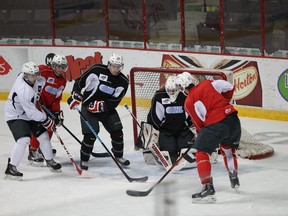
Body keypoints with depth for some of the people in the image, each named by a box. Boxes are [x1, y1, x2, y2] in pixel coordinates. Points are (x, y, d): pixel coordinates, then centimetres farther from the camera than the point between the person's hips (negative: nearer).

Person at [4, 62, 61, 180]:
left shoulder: (34, 79, -11)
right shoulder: (23, 90, -35)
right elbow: (31, 112, -29)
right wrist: (46, 121, -20)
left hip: (30, 114, 9)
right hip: (15, 116, -9)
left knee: (43, 135, 12)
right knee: (23, 139, -26)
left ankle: (50, 161, 33)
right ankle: (11, 168, -22)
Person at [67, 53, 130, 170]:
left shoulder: (123, 81, -7)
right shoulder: (97, 70, -15)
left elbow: (114, 102, -12)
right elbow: (80, 82, -9)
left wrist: (100, 105, -25)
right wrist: (76, 96, -20)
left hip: (106, 108, 4)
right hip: (88, 106, -4)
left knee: (117, 131, -1)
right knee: (90, 134, -14)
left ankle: (118, 156, 22)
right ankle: (84, 160, 4)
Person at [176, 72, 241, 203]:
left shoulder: (188, 102, 2)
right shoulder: (207, 84, 13)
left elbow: (199, 124, 3)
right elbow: (229, 87, 16)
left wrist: (202, 134, 22)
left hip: (215, 124, -6)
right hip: (233, 118, 6)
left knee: (202, 153, 1)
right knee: (228, 149, 30)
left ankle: (208, 187, -12)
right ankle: (234, 180, 43)